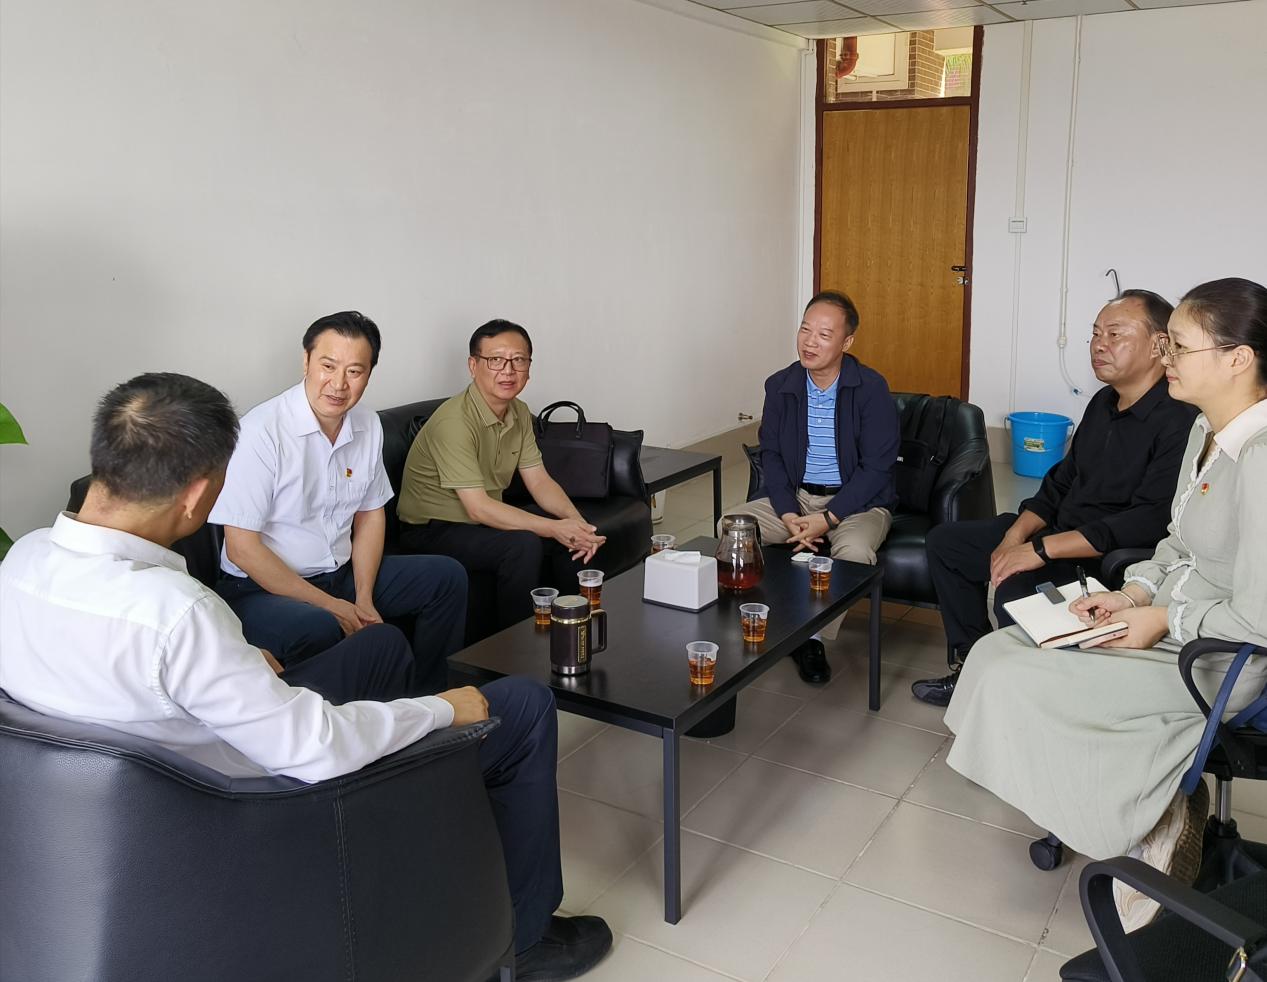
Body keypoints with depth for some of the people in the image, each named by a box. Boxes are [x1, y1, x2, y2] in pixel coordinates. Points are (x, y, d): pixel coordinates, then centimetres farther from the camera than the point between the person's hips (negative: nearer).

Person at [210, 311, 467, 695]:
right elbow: (242, 548, -20)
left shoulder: (368, 425, 2)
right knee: (317, 629, -38)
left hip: (342, 574, 7)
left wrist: (364, 600, -1)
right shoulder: (262, 431, -20)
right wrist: (331, 606, -18)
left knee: (448, 577, 3)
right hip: (262, 588, -7)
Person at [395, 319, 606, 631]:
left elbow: (539, 481, 3)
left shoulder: (519, 413, 2)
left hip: (487, 518, 9)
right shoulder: (454, 421, -26)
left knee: (575, 534, -3)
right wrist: (554, 528, -31)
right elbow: (478, 508, -29)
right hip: (431, 531, -9)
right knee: (523, 544, -30)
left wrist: (577, 521, -16)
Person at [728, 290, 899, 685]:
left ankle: (812, 637, -14)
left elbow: (877, 468, -14)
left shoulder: (871, 388, -12)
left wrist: (828, 519, -23)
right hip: (796, 496, 4)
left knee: (854, 550, -35)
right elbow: (771, 455, 3)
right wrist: (788, 514, -14)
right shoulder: (780, 386, 0)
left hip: (857, 500, -4)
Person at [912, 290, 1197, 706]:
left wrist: (1042, 549, -28)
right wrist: (1015, 536, -2)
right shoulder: (1104, 403, 9)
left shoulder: (1180, 421, -22)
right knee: (944, 541, 10)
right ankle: (971, 665, 15)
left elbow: (1150, 520, -29)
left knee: (1015, 590, -35)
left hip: (1110, 561, -10)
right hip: (1057, 535, 10)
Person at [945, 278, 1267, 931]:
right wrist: (1135, 592, 0)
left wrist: (1163, 621, -15)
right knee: (996, 652, 1)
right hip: (1171, 620, 10)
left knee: (1014, 683, -15)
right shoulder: (1207, 430, 4)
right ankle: (1158, 803, 12)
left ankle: (1148, 825, 8)